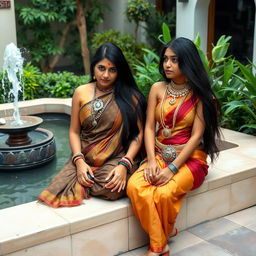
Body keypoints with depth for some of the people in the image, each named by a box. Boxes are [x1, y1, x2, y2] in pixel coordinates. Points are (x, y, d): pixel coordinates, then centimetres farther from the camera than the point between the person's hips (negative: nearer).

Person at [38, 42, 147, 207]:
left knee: (112, 188, -33)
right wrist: (79, 161, -8)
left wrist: (124, 165, -16)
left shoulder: (129, 96, 1)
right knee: (60, 188, -24)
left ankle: (81, 186, -3)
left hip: (115, 159, -1)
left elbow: (138, 135, -2)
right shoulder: (81, 93, 8)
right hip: (84, 160, 2)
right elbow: (74, 132, 9)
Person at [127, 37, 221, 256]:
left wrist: (173, 168, -20)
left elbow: (196, 136, -11)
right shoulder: (158, 89, 5)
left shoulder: (200, 94, -5)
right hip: (159, 155, 4)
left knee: (164, 193, -32)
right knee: (134, 187, -27)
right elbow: (149, 127, 2)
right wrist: (151, 160, -15)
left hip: (189, 158, -3)